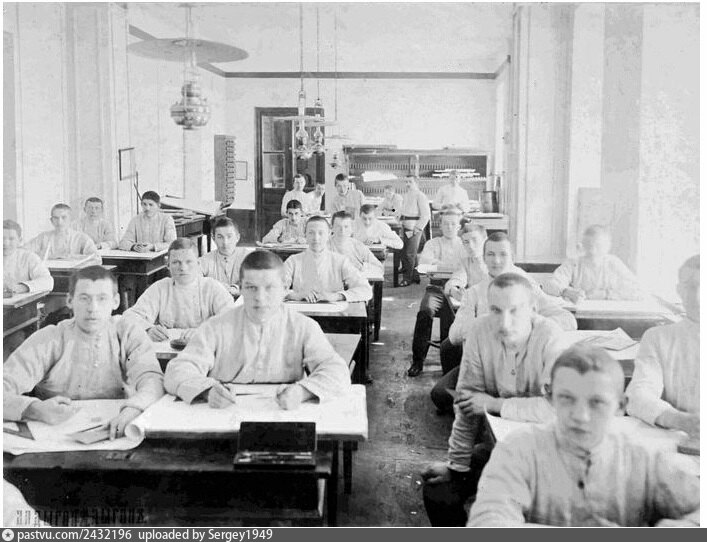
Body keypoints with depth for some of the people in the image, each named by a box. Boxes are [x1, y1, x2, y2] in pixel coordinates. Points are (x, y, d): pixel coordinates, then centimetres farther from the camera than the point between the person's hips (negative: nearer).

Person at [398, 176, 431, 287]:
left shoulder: (420, 196, -10)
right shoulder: (405, 196, 17)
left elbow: (426, 215, -14)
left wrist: (417, 228, -17)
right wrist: (401, 222, 15)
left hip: (414, 228, -9)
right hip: (405, 228, 9)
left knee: (409, 254, -8)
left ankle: (407, 278, -1)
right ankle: (415, 276, 22)